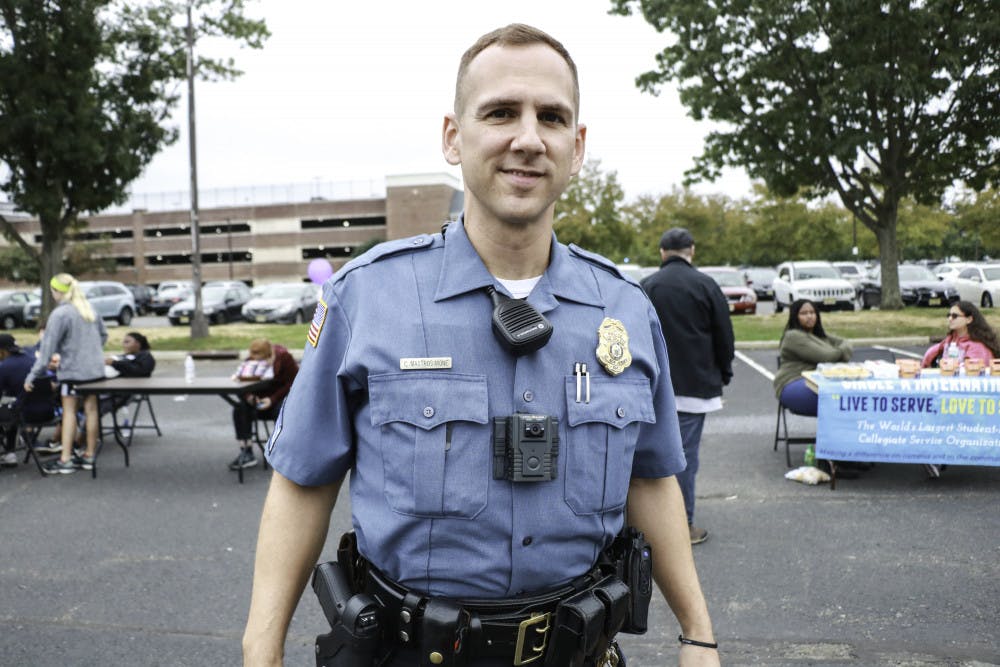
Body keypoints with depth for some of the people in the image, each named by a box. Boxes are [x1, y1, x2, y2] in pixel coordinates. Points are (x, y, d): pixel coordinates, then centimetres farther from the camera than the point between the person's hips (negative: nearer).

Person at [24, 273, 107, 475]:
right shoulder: (89, 308, 7)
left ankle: (66, 459, 3)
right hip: (95, 369, 6)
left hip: (72, 370, -6)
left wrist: (33, 375, -11)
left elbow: (48, 347, -15)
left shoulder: (60, 314, -14)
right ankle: (90, 456, 17)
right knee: (91, 409, 10)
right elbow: (103, 334, 17)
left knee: (69, 412, 1)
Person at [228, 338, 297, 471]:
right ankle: (246, 452, -22)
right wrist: (249, 396, -24)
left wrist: (272, 399, -25)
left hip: (282, 397, -4)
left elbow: (292, 384, -16)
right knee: (240, 409, -22)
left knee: (280, 410, -36)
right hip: (258, 399, 4)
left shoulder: (284, 357, -14)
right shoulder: (249, 361, -3)